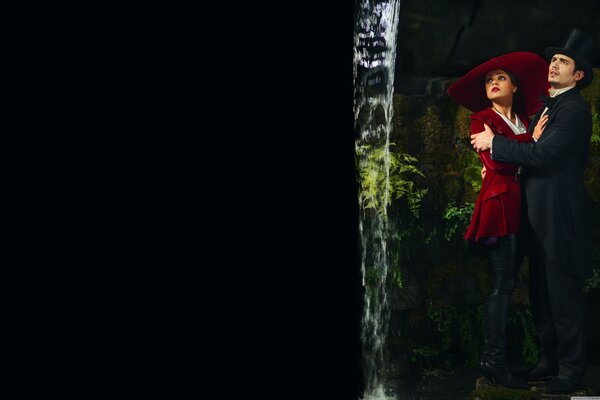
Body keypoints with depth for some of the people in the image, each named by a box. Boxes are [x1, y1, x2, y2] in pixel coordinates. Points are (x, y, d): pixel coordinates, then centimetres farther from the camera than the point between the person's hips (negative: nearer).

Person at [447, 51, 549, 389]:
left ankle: (494, 354, 10)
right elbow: (495, 161, -14)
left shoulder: (524, 120, 19)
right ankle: (494, 360, -6)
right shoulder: (482, 119, 2)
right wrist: (532, 140, -11)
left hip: (521, 207, 6)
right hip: (500, 205, -6)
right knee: (503, 285, -9)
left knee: (508, 283, 6)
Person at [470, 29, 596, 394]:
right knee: (542, 294, 16)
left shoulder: (575, 109, -13)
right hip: (541, 216, 10)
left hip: (561, 217, -10)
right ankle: (549, 360, 27)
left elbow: (542, 154, -23)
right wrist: (498, 162, 9)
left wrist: (494, 141, -15)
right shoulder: (548, 106, 17)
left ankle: (572, 370, 9)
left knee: (564, 298, -2)